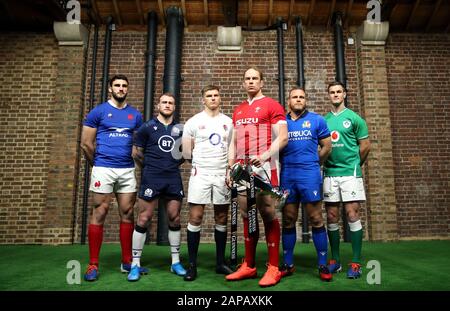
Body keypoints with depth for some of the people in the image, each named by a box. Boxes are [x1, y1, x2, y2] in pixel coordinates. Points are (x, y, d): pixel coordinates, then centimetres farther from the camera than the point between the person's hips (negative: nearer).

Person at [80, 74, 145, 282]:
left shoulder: (135, 115, 11)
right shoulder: (98, 111, 2)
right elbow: (86, 144, 2)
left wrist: (132, 161, 9)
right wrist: (97, 164, 10)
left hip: (127, 170, 3)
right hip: (103, 169, -3)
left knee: (127, 214, 6)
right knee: (99, 213, -1)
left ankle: (127, 262, 17)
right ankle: (93, 264, 9)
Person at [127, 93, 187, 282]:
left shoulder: (180, 129, 11)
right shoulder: (147, 127, 2)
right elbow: (136, 153, 4)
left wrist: (176, 163, 5)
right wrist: (150, 167, 10)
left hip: (173, 179, 4)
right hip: (151, 179, -3)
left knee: (175, 219, 7)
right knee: (143, 220, -3)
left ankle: (176, 262, 19)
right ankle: (135, 264, 9)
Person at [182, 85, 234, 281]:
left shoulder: (228, 122, 10)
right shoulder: (193, 122, 2)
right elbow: (186, 153, 3)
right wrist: (202, 161, 3)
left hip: (222, 175, 3)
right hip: (200, 174, -2)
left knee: (222, 219, 8)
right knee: (195, 218, -3)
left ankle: (220, 262, 20)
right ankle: (192, 265, 7)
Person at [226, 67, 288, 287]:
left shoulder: (272, 105, 2)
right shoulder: (238, 111, 20)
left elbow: (283, 137, -6)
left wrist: (265, 156, -20)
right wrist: (230, 168, 12)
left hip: (264, 167, -6)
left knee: (268, 216, -3)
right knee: (247, 217, 9)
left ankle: (274, 268, 7)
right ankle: (249, 266, 19)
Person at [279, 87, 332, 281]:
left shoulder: (317, 120, 6)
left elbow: (327, 146, 9)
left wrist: (313, 163, 11)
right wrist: (289, 164, 6)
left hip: (310, 175, -2)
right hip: (287, 176, 2)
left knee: (316, 220, -1)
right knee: (288, 220, 8)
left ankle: (323, 265, 10)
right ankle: (288, 264, 18)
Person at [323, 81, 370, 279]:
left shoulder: (354, 118, 2)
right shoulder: (324, 120, 11)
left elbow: (365, 145, 4)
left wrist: (354, 164, 11)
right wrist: (326, 164, 7)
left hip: (350, 173, -3)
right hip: (329, 173, 4)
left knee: (352, 215, -5)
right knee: (331, 217, 6)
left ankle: (356, 263, 4)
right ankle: (335, 260, 17)